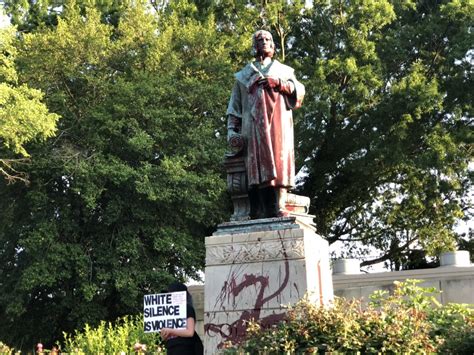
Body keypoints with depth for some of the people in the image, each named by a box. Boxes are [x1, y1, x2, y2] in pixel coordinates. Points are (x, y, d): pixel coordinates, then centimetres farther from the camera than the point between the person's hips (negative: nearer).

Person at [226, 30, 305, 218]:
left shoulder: (283, 70, 25)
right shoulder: (244, 75, 25)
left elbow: (300, 91, 10)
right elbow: (234, 105, 18)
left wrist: (279, 82, -5)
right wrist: (232, 128, 4)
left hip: (279, 123, 0)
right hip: (255, 125, 0)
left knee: (279, 158, -15)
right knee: (259, 161, -14)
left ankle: (279, 206, -23)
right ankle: (261, 210, -21)